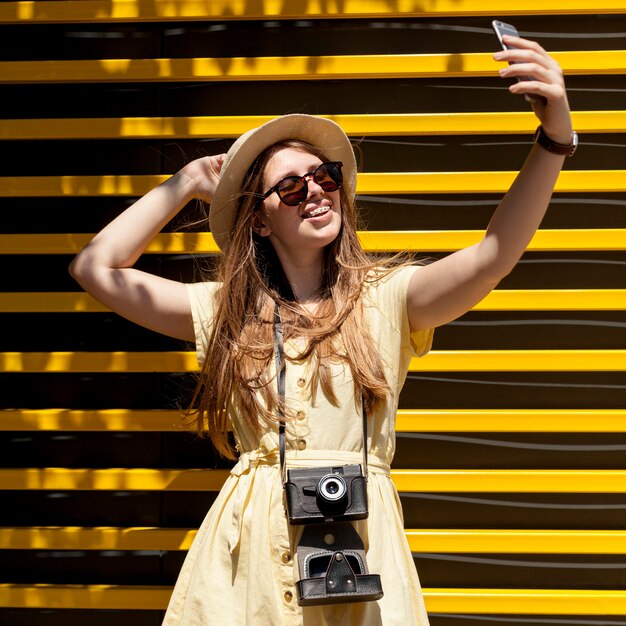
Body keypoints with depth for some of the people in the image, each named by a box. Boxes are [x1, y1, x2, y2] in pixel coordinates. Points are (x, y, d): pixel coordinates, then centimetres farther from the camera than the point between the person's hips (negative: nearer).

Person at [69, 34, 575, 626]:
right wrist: (186, 185, 13)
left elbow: (493, 257, -15)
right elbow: (96, 268, 8)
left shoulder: (386, 298, 2)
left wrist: (555, 137, -29)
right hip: (250, 549, 2)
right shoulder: (228, 310, 10)